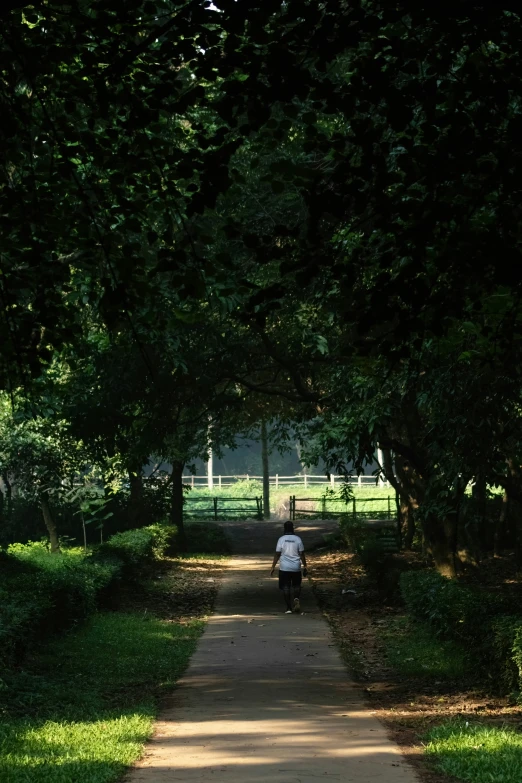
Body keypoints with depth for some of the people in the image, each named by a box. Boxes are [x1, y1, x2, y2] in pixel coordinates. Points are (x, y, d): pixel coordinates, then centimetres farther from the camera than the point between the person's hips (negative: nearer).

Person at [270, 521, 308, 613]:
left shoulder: (282, 539, -5)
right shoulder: (297, 539, -2)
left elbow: (277, 554, -5)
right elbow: (302, 554, -1)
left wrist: (273, 567, 2)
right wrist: (305, 567, 7)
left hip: (284, 568, -1)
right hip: (296, 568, 1)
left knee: (286, 587, 6)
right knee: (296, 585, 16)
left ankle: (289, 608, 1)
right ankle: (296, 599, -12)